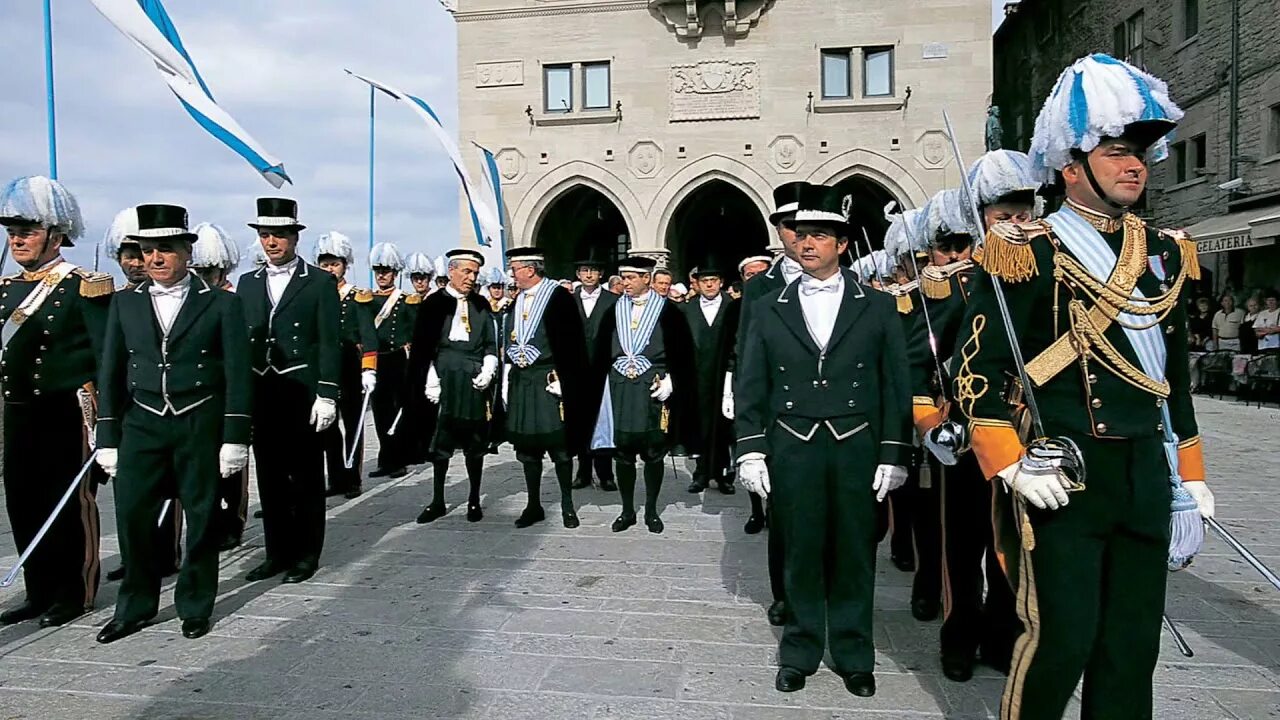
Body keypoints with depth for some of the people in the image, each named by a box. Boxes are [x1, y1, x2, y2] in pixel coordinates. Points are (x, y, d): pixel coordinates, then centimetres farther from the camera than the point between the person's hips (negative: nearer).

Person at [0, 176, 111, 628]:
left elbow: (106, 357, -11)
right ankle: (39, 592, 23)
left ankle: (74, 594, 14)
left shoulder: (82, 287, -8)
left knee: (70, 504, 2)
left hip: (66, 414, -7)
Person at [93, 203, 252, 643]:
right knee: (132, 515, 1)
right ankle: (136, 606, 19)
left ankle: (195, 605, 21)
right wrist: (108, 438, 6)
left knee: (201, 517, 5)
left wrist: (235, 438, -8)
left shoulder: (221, 304, -2)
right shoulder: (125, 303, 8)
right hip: (142, 425, 3)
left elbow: (238, 374, -4)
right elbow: (110, 372, 10)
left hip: (201, 425, -3)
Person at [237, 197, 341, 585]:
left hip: (302, 394, -4)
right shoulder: (248, 283, 13)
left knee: (306, 477, 4)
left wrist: (326, 395, -12)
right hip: (260, 394, 5)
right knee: (270, 477, 10)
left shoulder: (320, 282, -1)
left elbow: (330, 343, -5)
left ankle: (306, 554, 15)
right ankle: (278, 553, 20)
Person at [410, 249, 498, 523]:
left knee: (476, 442, 5)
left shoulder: (481, 305, 12)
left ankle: (474, 500, 16)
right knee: (441, 441, 3)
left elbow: (491, 345, 11)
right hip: (445, 379, -2)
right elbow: (423, 346, -1)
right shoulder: (433, 304, 3)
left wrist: (487, 371, -5)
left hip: (476, 380, 2)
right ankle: (437, 501, 14)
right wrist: (430, 381, -10)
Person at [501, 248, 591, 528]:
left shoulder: (559, 297, -7)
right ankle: (534, 506, 19)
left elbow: (571, 342, -10)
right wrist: (507, 383, 13)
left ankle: (567, 505, 14)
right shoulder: (516, 302, 13)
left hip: (549, 382, -6)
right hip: (521, 383, 6)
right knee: (527, 447, 9)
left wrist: (562, 380, -15)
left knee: (559, 446, 1)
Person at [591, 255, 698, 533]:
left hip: (652, 390, -2)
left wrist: (669, 381, -12)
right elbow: (602, 351, 10)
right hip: (620, 390, 3)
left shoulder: (667, 310, -3)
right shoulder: (615, 310, 6)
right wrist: (603, 384, 2)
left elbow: (682, 352, -2)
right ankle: (627, 510, 20)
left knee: (653, 453, 6)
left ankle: (651, 510, 20)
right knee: (623, 452, 6)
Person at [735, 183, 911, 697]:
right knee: (801, 554, 7)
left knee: (854, 555, 8)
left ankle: (854, 657, 25)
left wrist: (894, 455, -1)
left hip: (857, 448, 0)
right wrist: (750, 451, -1)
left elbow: (895, 386, 4)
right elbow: (750, 386, 6)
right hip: (792, 448, 1)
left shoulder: (877, 307, 5)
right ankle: (800, 653, 23)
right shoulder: (769, 309, 7)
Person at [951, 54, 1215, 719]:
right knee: (1061, 639, -5)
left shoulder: (1165, 254, 13)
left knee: (1133, 644, 12)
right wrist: (1011, 466, -16)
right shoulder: (1029, 253, -8)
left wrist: (1190, 474, 18)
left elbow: (1173, 370, 19)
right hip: (1059, 477, -6)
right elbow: (977, 364, -10)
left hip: (1145, 475, 6)